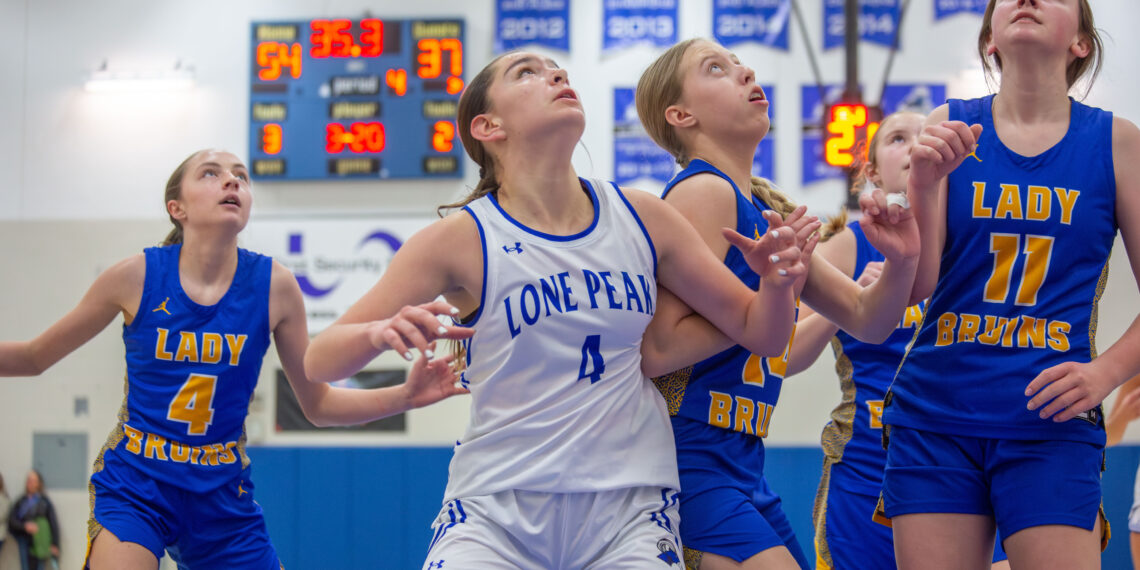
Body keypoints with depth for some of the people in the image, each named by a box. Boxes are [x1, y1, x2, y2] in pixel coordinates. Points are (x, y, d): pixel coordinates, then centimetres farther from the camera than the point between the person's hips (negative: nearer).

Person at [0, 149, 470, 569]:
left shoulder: (273, 285, -5)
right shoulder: (136, 278, -9)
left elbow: (317, 404, 5)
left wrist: (405, 395, -9)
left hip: (222, 497, 3)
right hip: (135, 486, -3)